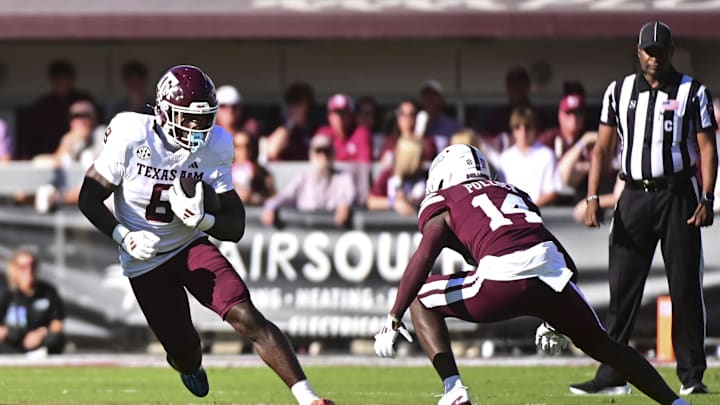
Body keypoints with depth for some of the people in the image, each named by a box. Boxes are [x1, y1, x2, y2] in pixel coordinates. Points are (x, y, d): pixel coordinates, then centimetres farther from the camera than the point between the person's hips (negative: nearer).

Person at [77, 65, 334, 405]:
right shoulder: (132, 138, -20)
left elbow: (235, 227, -9)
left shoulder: (214, 147, -13)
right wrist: (124, 236, -26)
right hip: (146, 262, -1)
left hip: (191, 247, 1)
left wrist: (201, 219, -30)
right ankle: (188, 364, 40)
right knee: (185, 353, -1)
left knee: (246, 316, -20)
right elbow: (89, 199, -11)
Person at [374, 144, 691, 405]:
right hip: (552, 268, 5)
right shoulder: (512, 192, 36)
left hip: (502, 276, -5)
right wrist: (553, 320, 43)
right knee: (599, 344, 26)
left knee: (421, 302, 19)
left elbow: (424, 256, 1)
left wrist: (393, 319, -1)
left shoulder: (441, 203, 21)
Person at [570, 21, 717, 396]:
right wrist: (592, 197, 0)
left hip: (678, 194, -2)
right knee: (622, 289, -1)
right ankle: (611, 375, 0)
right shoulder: (619, 92, 9)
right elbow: (603, 147, 10)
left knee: (685, 287, -1)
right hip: (634, 196, 2)